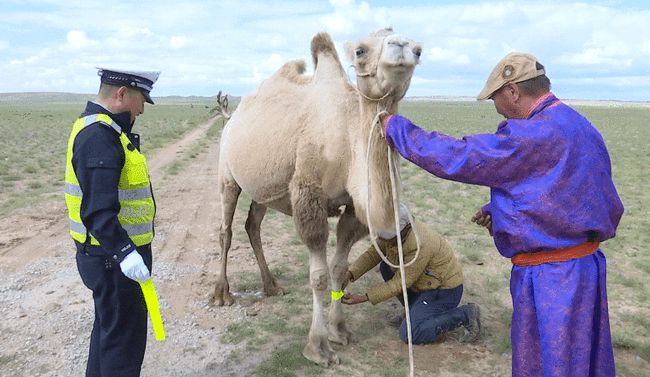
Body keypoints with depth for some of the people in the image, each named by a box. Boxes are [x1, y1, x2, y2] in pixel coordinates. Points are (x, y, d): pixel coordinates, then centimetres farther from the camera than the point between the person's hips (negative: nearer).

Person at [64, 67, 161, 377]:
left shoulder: (101, 128, 10)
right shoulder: (99, 137, -23)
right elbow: (97, 209, -31)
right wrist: (124, 252, -35)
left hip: (112, 253, 11)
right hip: (113, 257, -11)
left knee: (109, 325, 25)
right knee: (125, 338, 1)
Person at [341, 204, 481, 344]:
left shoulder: (419, 246, -34)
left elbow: (399, 284, -26)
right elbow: (373, 253, -5)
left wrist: (363, 298, -25)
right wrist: (349, 274, -19)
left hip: (444, 290, -9)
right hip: (425, 283, 9)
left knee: (409, 334, -16)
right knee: (386, 267, 0)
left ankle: (464, 314, -5)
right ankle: (414, 312, 10)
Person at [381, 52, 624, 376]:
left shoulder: (533, 135, -23)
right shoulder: (581, 127, 7)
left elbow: (454, 158, -20)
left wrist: (396, 127, -7)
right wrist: (499, 212, 10)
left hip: (551, 277, -9)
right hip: (586, 262, 9)